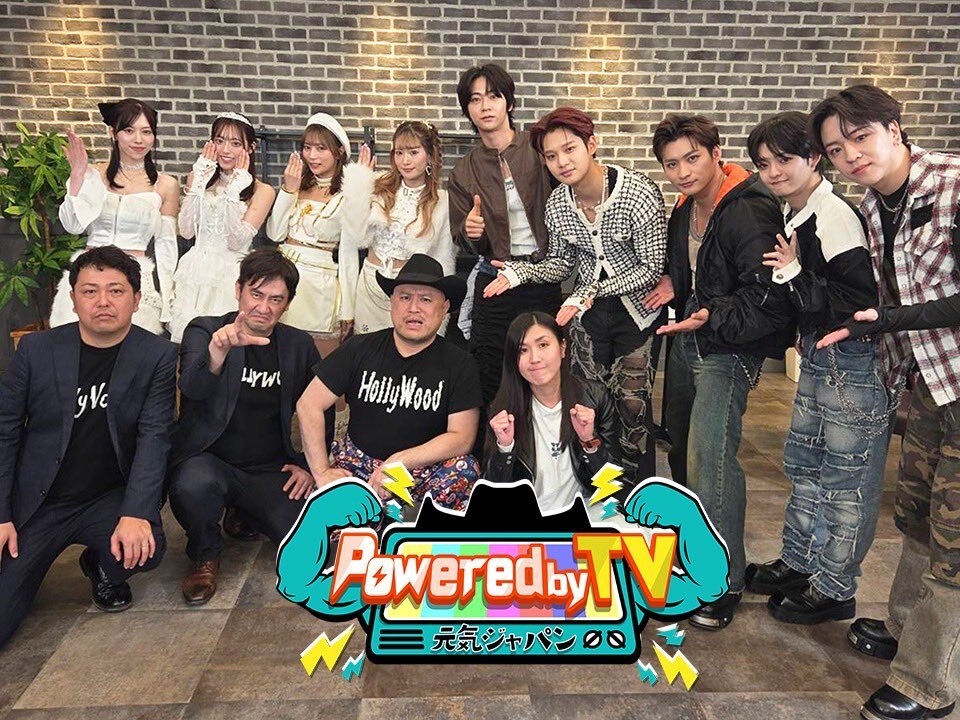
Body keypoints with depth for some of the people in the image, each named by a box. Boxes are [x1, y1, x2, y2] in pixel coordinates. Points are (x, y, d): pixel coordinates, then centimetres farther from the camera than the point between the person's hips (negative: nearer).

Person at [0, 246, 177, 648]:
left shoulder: (158, 356, -5)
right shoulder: (37, 350, -2)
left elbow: (154, 437, -12)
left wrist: (136, 513, -25)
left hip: (110, 499, 0)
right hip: (36, 503, 1)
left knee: (145, 548, -30)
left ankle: (103, 570, 7)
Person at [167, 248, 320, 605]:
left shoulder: (299, 345, 6)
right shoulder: (204, 331, -4)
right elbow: (192, 388, -25)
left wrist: (309, 465, 5)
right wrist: (219, 350, -46)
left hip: (271, 470, 3)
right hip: (210, 460, -2)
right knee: (193, 485, -37)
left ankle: (246, 515, 16)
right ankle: (205, 555, -2)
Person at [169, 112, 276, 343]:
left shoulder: (262, 191, 0)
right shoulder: (197, 178, 11)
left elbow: (237, 242, -10)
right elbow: (186, 231, -2)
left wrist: (233, 191, -13)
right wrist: (199, 183, -4)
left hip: (231, 274, -3)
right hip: (195, 271, 3)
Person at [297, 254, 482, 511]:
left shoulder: (459, 364, -3)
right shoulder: (360, 348, 1)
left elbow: (462, 437, -10)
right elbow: (309, 405, -1)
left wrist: (398, 462, -19)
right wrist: (322, 473, -9)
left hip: (424, 473, 1)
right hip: (356, 467, 0)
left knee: (464, 469, -30)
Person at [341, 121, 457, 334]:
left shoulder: (442, 201, -4)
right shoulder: (380, 191, 1)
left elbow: (443, 259, 2)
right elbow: (356, 238, -8)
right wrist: (359, 183, -7)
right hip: (371, 285, 2)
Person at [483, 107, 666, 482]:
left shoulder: (640, 192, -21)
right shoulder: (557, 204, -5)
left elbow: (653, 269, -18)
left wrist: (594, 290, -27)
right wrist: (519, 272, -10)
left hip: (636, 308, -4)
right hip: (587, 311, 4)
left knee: (632, 403, 0)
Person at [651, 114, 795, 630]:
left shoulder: (749, 213, -21)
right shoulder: (686, 209, 7)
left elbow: (768, 296, -25)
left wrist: (712, 316, -34)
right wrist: (673, 284, 4)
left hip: (728, 349, -9)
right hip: (688, 339, 9)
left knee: (710, 459, -14)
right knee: (681, 443, 21)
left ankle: (725, 581, 2)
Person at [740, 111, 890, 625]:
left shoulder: (835, 215, -20)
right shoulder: (792, 215, 8)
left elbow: (860, 301, -24)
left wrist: (794, 274, -18)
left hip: (854, 358, -9)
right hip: (819, 353, 10)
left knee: (846, 475, 4)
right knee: (803, 461, 18)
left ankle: (834, 588, 20)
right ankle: (799, 563, 35)